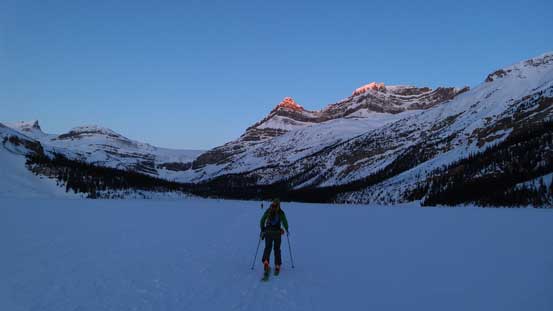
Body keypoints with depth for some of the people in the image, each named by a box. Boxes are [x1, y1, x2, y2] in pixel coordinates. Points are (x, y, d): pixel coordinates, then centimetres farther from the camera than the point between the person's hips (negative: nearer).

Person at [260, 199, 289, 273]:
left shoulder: (268, 211, 3)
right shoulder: (281, 212, -1)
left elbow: (262, 221, 3)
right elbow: (285, 222, -1)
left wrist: (262, 230, 16)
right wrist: (287, 230, 18)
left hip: (268, 231, 1)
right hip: (277, 232, 0)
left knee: (268, 247, 5)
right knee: (277, 248, 13)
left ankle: (265, 261, -22)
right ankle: (277, 265, 9)